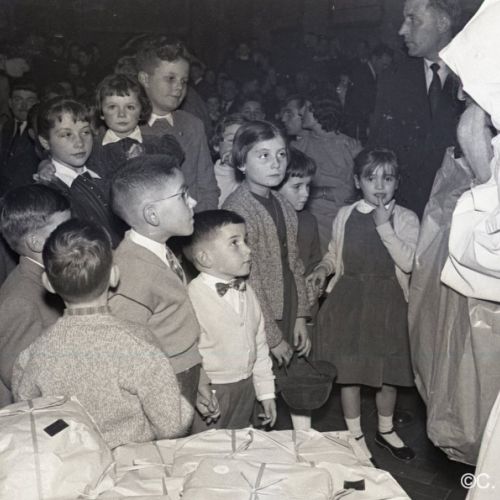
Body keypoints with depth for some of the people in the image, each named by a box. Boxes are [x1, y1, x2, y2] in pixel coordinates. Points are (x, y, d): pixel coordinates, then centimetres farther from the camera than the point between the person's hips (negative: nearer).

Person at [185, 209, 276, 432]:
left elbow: (259, 344, 10)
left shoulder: (247, 292, 4)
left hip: (246, 387, 7)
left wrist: (266, 392, 12)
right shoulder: (192, 297, -20)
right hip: (210, 392, -6)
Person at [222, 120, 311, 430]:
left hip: (287, 320, 7)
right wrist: (273, 336, -14)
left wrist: (300, 318, 8)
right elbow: (247, 280, -18)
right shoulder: (238, 207, -16)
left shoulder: (282, 205, 8)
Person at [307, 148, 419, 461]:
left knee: (388, 373, 13)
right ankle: (355, 435, 29)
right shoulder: (345, 215, 1)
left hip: (388, 304, 0)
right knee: (349, 371, 8)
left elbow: (408, 262, -17)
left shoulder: (406, 219, -4)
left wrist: (384, 226, -20)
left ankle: (386, 431, 37)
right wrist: (324, 269, -9)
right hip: (349, 301, 1)